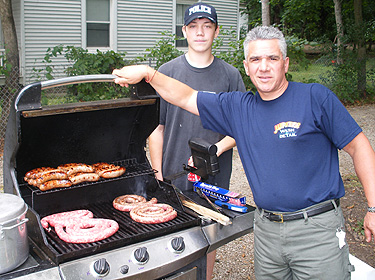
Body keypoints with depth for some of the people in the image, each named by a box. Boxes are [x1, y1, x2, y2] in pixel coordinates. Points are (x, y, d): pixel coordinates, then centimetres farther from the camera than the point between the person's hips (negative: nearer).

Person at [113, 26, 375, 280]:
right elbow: (184, 97, 9)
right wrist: (147, 72, -3)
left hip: (316, 227, -4)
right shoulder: (238, 107, 5)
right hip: (267, 229, 4)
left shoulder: (316, 97, -7)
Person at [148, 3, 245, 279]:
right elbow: (157, 127, 2)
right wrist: (157, 174, -3)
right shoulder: (168, 72, 1)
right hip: (174, 176, 0)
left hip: (216, 177, 1)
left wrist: (215, 149, -15)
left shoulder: (230, 75, 2)